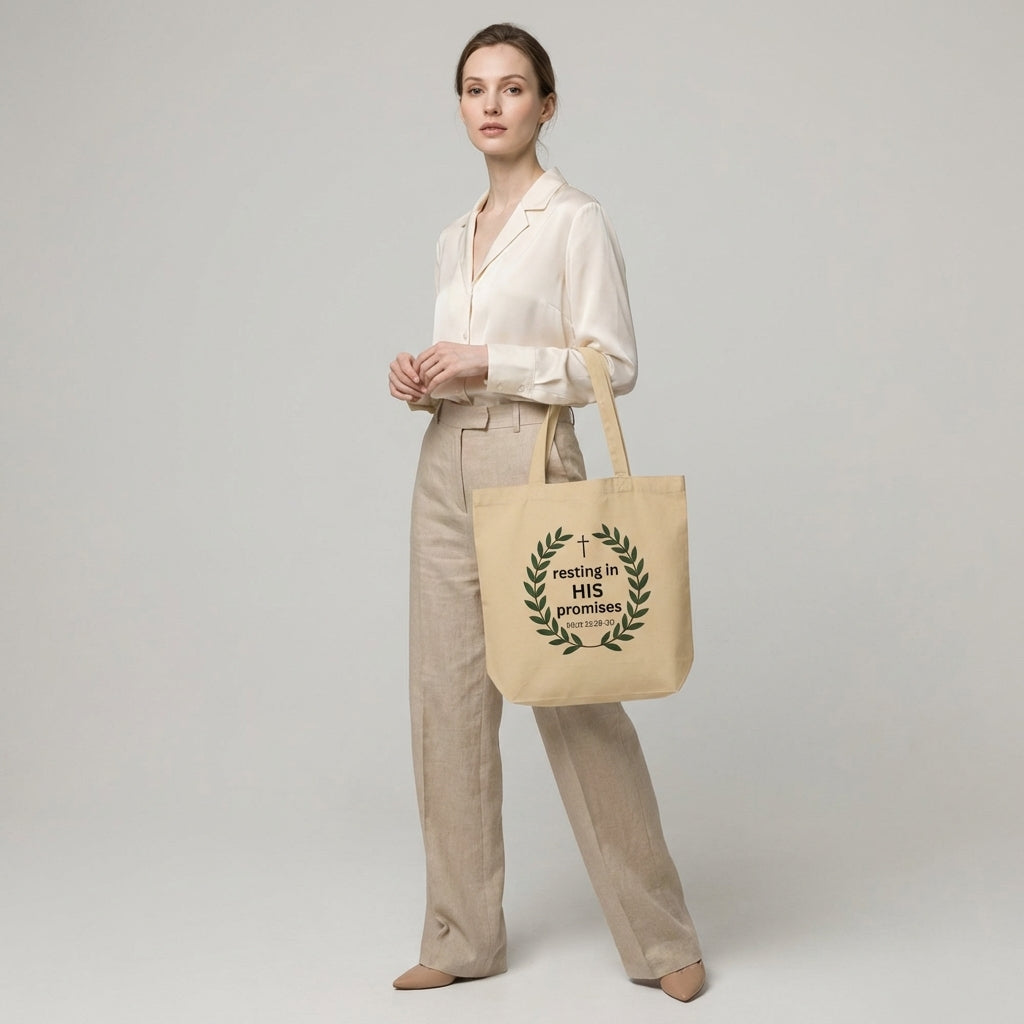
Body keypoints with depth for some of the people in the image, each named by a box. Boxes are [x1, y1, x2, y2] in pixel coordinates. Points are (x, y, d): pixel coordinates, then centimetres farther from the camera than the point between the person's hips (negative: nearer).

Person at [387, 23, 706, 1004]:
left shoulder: (574, 219, -4)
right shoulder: (455, 237, 16)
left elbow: (612, 363, -10)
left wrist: (489, 364, -16)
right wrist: (421, 379, 2)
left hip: (533, 467, -6)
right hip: (446, 473, 7)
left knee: (574, 699, -3)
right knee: (448, 702, 6)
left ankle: (659, 936, 12)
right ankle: (463, 936, 18)